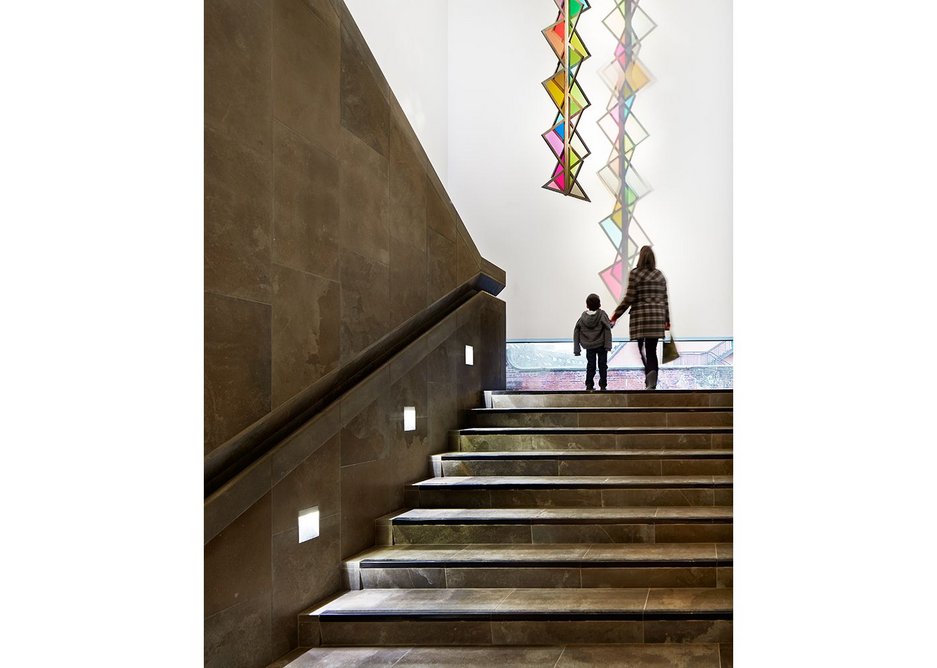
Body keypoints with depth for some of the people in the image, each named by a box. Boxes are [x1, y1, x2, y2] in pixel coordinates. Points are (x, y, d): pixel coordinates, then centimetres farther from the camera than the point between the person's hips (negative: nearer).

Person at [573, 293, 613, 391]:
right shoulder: (602, 315, -8)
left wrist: (576, 349, 5)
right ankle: (603, 385, 7)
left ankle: (589, 385, 6)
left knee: (590, 365, 10)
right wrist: (608, 345, -12)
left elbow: (576, 332, 0)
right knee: (602, 365, 8)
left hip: (589, 346, 2)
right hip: (601, 345, -2)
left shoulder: (583, 316, -1)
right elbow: (607, 330, -14)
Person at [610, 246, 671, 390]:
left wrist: (615, 316, 0)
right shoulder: (660, 275, 11)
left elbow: (629, 298, -7)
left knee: (640, 349, 1)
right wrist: (667, 320, 22)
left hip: (640, 316, -4)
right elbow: (665, 300, 13)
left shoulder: (635, 273, -3)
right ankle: (652, 383, -4)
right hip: (657, 318, 4)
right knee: (652, 351, 5)